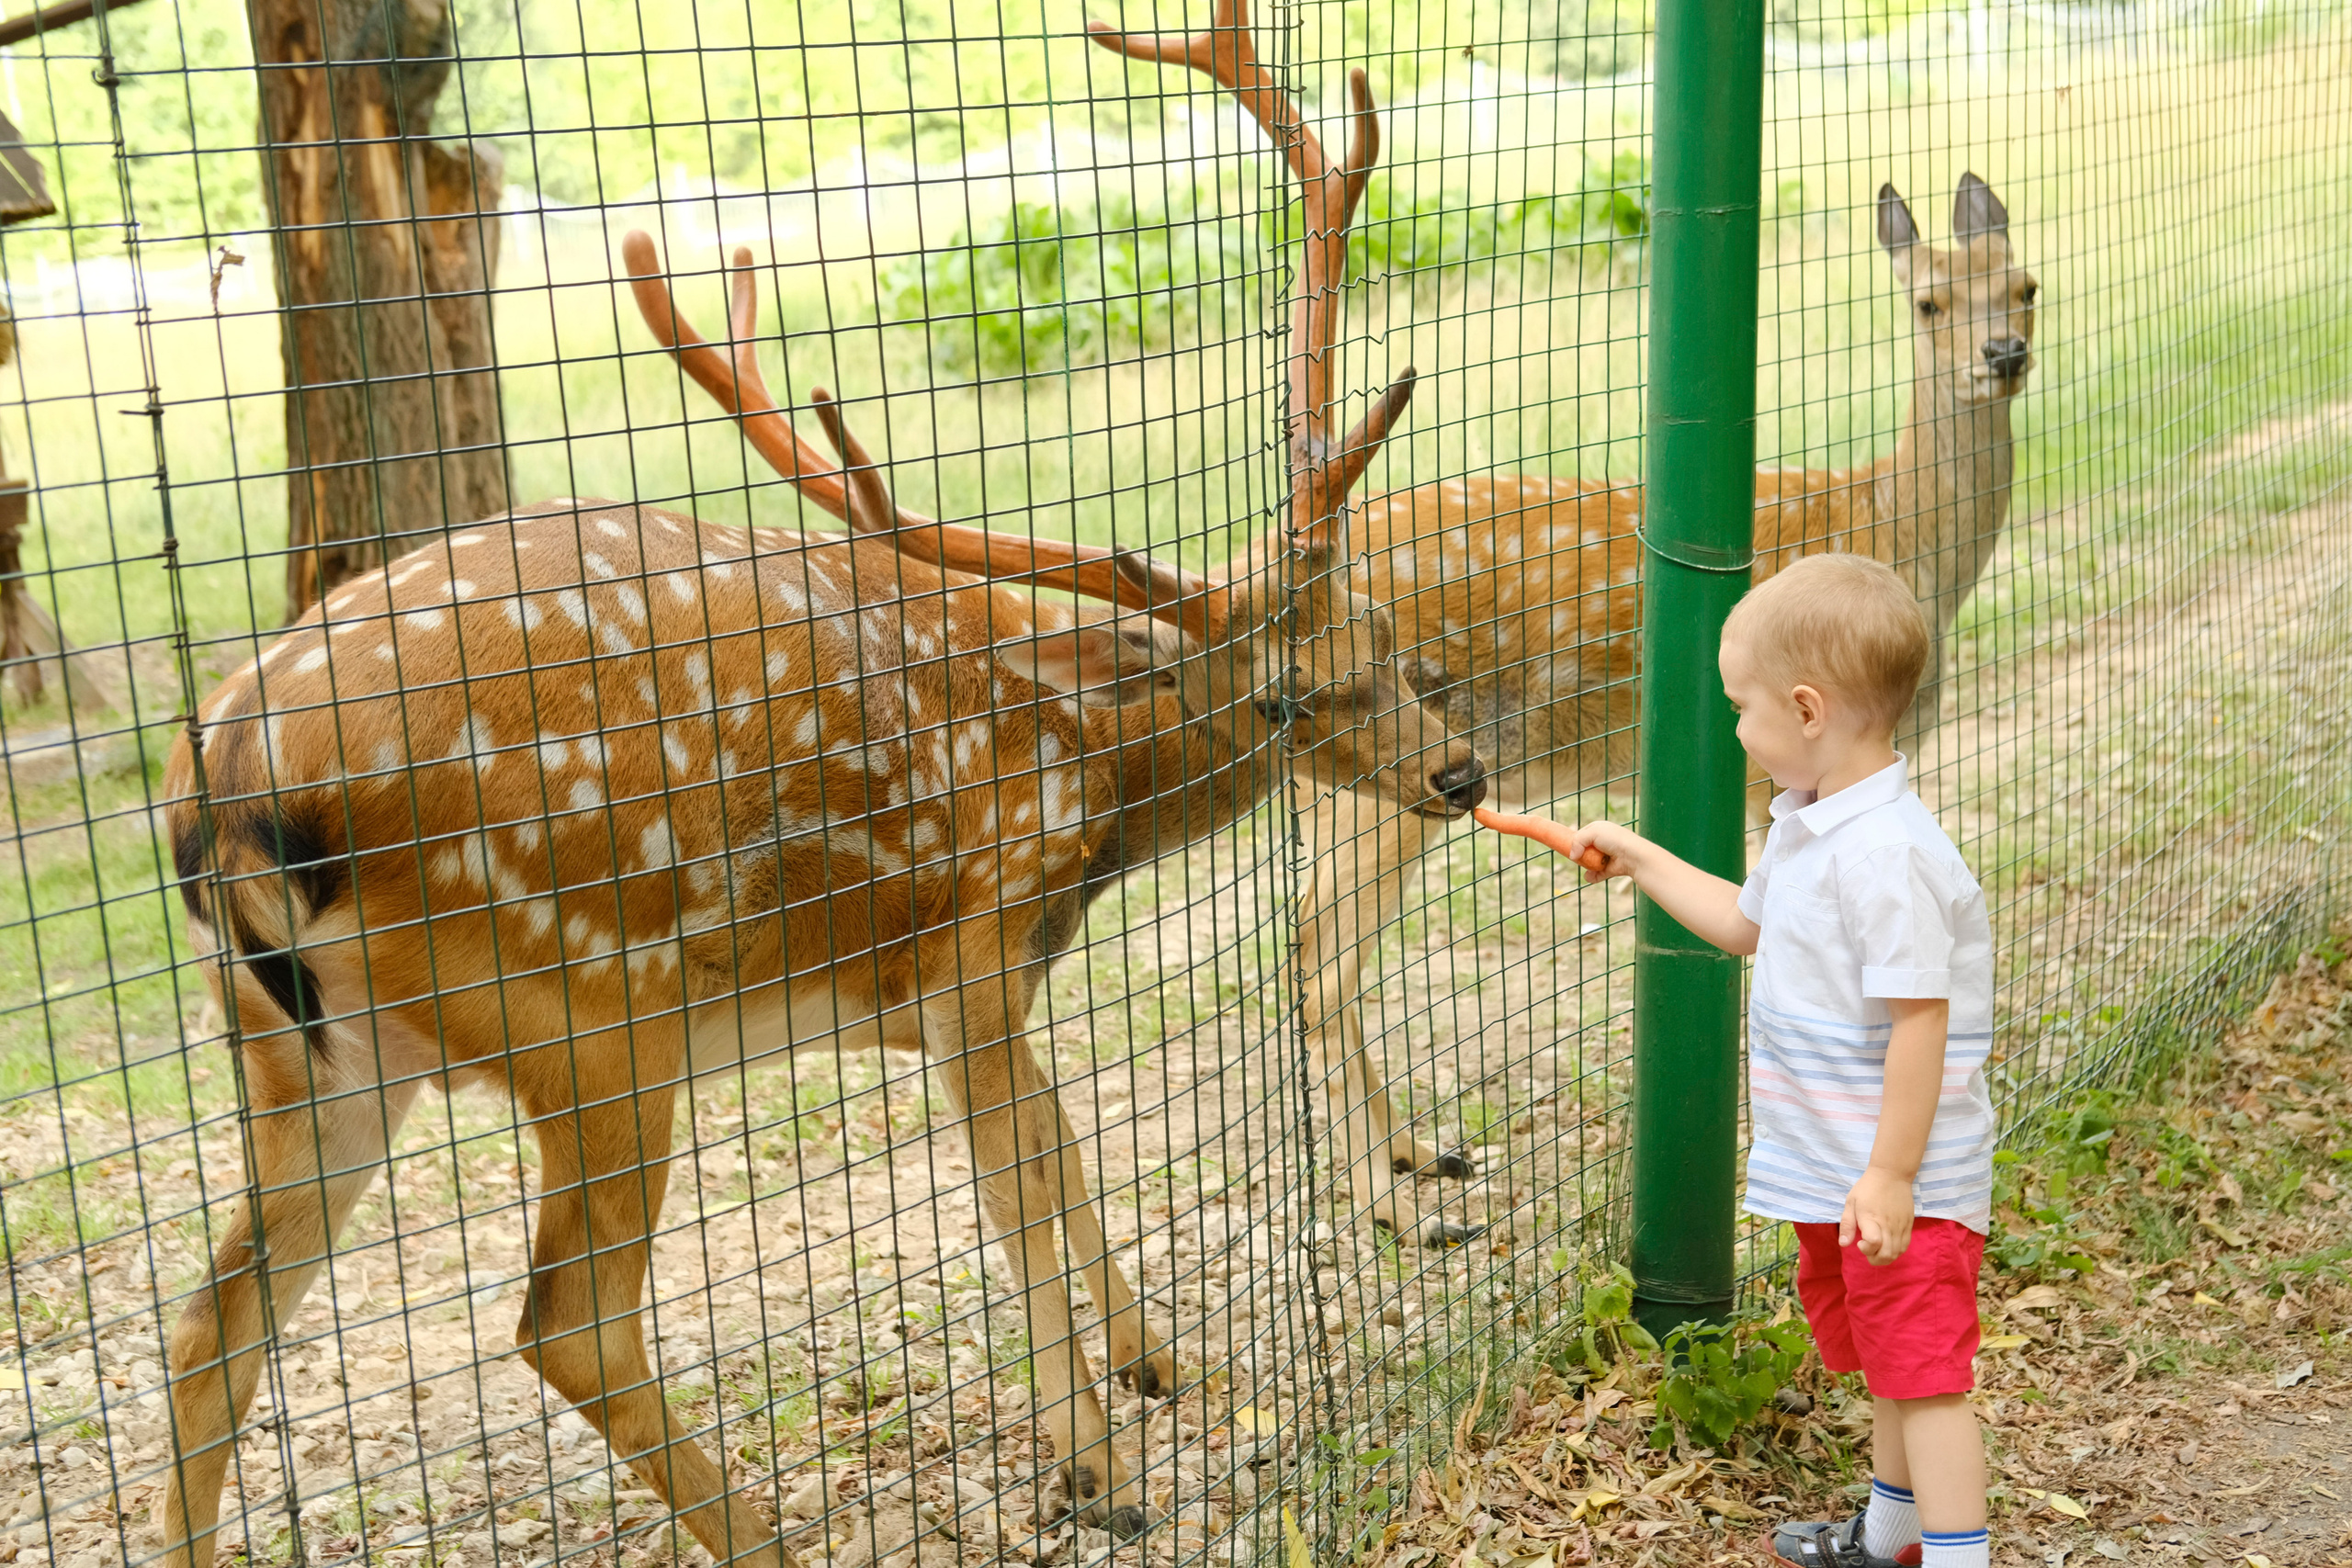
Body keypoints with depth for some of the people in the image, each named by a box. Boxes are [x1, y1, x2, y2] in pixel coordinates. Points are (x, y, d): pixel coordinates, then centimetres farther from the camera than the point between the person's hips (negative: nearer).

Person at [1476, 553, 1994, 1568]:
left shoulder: (1885, 854, -26)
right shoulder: (1807, 824, 7)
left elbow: (1920, 1019, -27)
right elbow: (1748, 922, 25)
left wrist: (1890, 1175, -25)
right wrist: (1638, 859, 25)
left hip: (1901, 1183, -11)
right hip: (1833, 1169, 11)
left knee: (1923, 1375, -4)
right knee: (1883, 1363, 25)